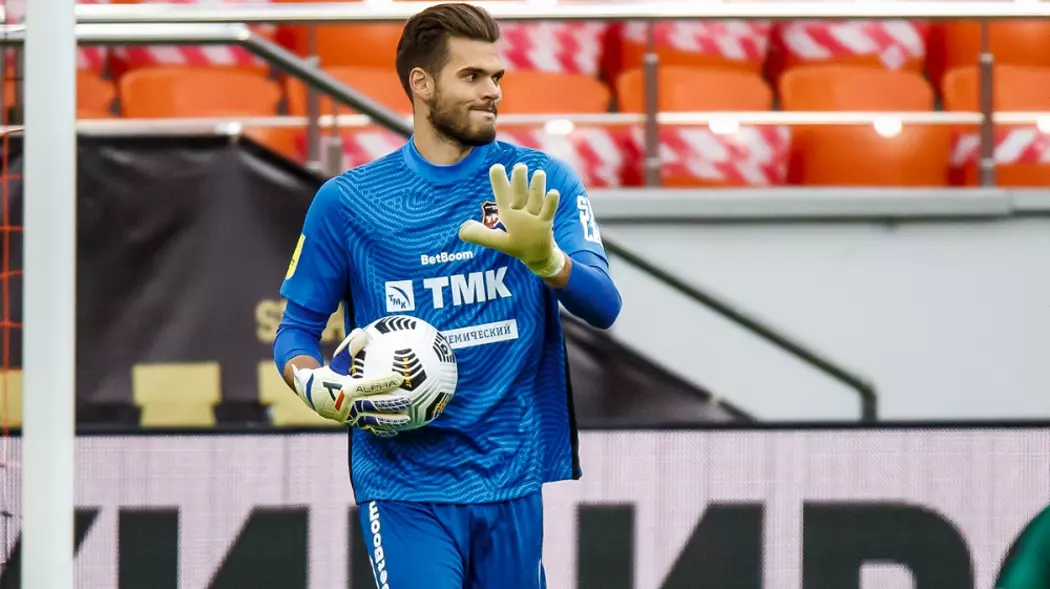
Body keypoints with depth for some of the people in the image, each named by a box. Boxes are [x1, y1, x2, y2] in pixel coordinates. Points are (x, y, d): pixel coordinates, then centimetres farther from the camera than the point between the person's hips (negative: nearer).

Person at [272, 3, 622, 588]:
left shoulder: (539, 183, 2)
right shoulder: (346, 202, 1)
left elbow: (603, 305, -9)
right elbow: (297, 330, 8)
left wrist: (545, 259, -30)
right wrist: (322, 388, -15)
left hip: (514, 479, 2)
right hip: (405, 486, -2)